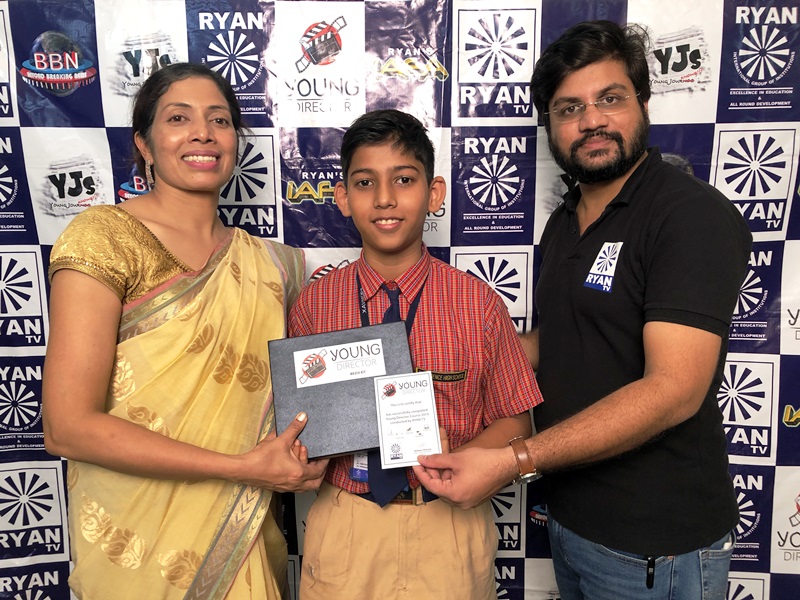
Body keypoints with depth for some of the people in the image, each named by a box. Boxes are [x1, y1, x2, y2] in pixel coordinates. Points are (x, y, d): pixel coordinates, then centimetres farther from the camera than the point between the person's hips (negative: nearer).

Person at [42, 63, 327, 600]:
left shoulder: (267, 262, 2)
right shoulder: (104, 237, -13)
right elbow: (67, 427, -18)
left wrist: (302, 445, -6)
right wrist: (242, 468, -20)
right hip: (137, 551, -4)